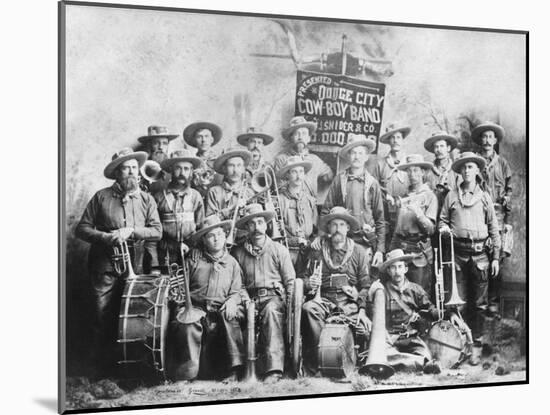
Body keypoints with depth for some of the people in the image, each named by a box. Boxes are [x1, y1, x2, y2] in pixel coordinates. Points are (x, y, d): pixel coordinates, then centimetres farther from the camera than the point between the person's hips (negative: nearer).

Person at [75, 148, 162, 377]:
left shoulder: (146, 199, 9)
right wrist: (105, 237, -14)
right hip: (105, 265, -2)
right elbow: (81, 228, 2)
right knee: (104, 318, -3)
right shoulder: (101, 197, 3)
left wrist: (131, 232, -13)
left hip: (135, 266, 2)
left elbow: (157, 231, 1)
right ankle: (103, 370, 8)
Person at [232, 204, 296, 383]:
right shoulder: (238, 253, 15)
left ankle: (274, 368, -44)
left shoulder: (279, 250, 12)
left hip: (274, 296, -1)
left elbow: (290, 281, 7)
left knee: (271, 310, -37)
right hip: (250, 299, 1)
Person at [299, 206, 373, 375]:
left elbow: (366, 285, 7)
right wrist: (308, 283, -10)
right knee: (308, 309, -33)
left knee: (365, 327, -30)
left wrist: (362, 310, -7)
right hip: (323, 299, 1)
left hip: (350, 301, -1)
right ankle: (314, 365, -28)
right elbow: (301, 277, 15)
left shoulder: (359, 252, 13)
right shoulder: (316, 251, 15)